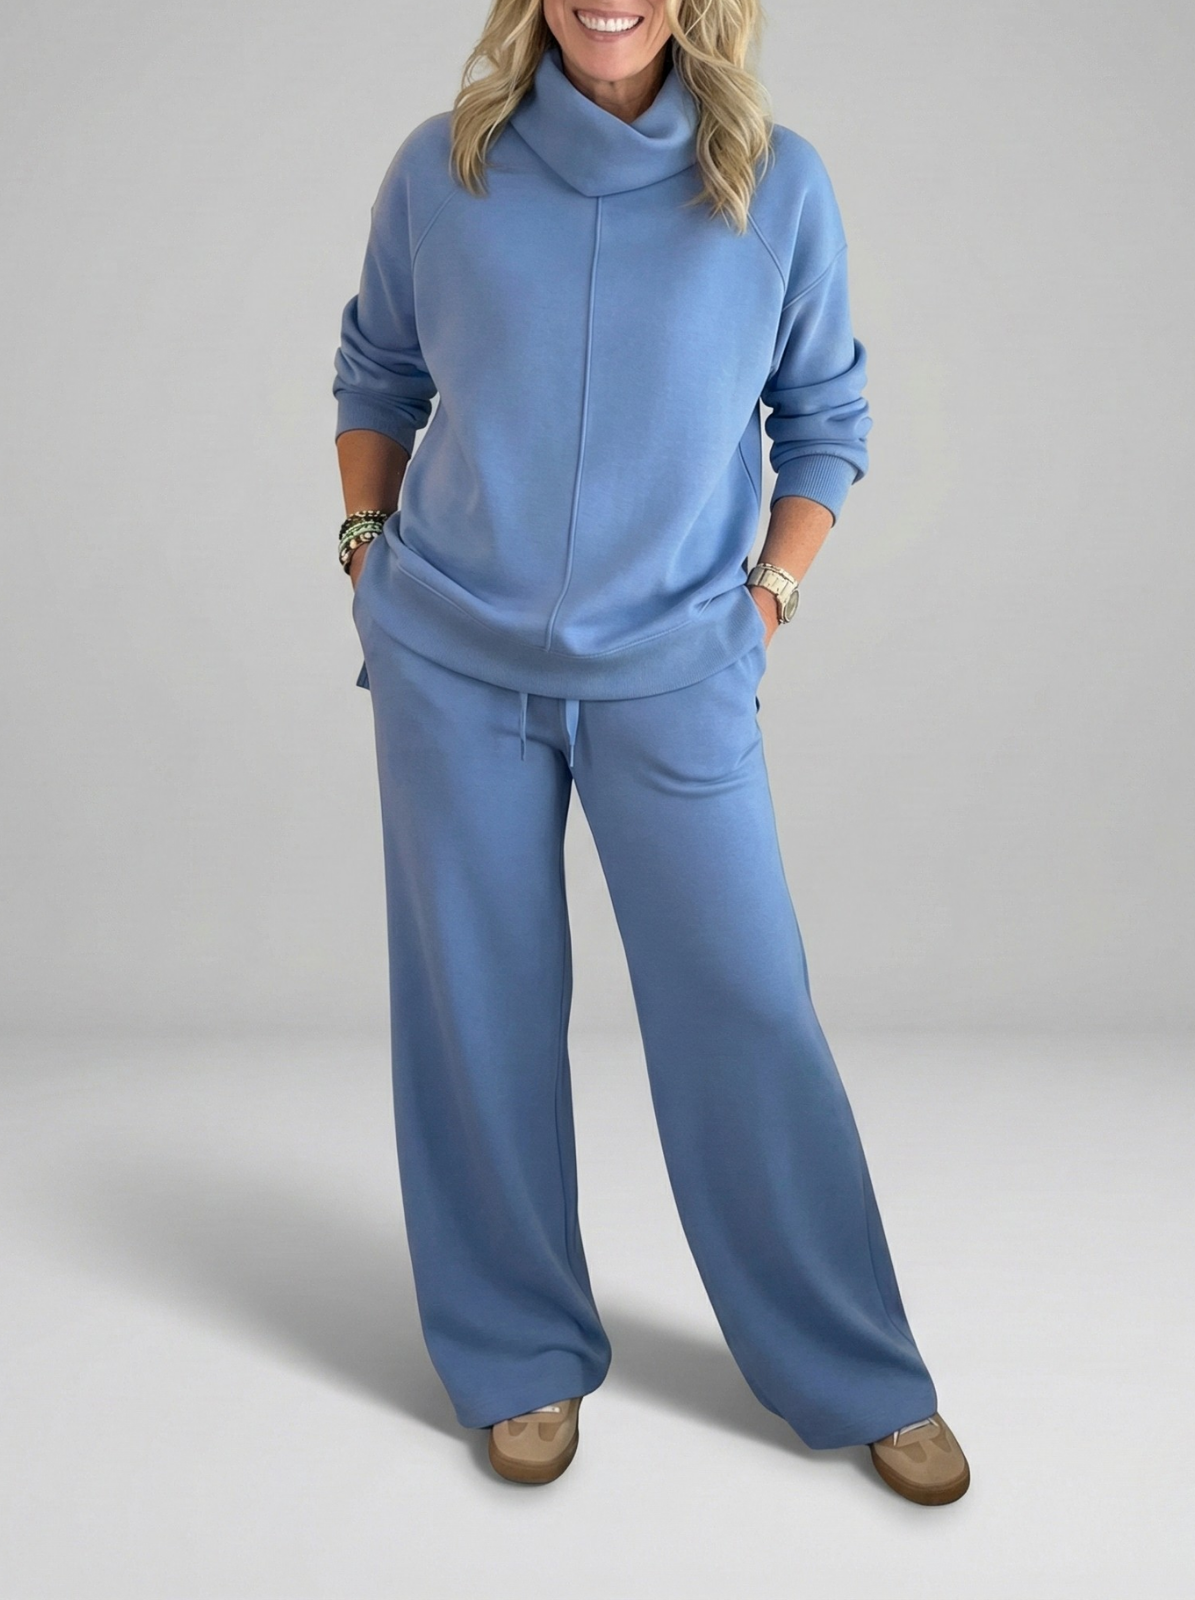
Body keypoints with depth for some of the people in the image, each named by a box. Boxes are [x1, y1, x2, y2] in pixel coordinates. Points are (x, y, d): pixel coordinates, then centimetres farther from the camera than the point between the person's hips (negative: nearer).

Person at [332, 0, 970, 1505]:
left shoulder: (780, 186, -3)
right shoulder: (439, 172, -1)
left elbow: (825, 418, 7)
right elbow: (375, 373, 14)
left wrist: (767, 599, 0)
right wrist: (369, 551, 6)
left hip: (673, 676, -1)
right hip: (450, 664, 2)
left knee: (748, 1012, 1)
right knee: (478, 1015, 7)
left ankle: (859, 1378, 20)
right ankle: (525, 1360, 26)